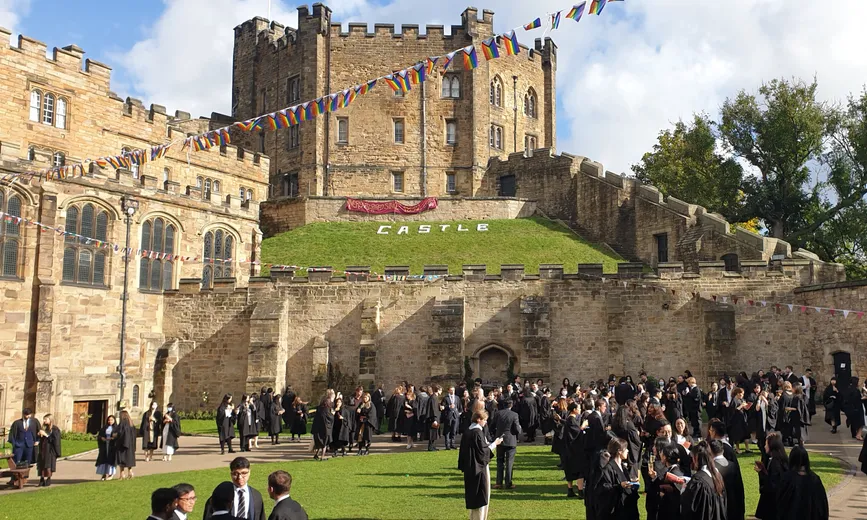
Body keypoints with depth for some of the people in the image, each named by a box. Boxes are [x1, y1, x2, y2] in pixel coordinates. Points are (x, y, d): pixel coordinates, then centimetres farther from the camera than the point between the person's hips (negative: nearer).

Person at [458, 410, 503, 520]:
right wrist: (494, 444, -5)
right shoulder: (478, 432, -19)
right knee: (482, 494, 1)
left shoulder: (467, 432, 7)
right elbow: (483, 450, -18)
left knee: (472, 494, 16)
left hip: (469, 467, 9)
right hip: (479, 467, -9)